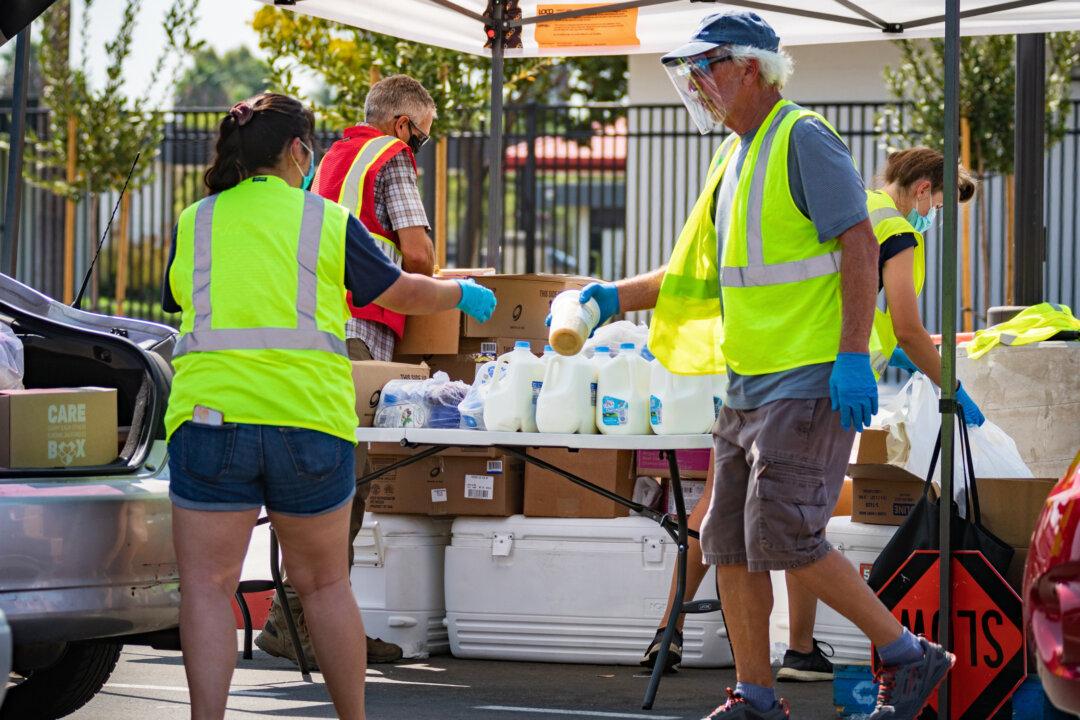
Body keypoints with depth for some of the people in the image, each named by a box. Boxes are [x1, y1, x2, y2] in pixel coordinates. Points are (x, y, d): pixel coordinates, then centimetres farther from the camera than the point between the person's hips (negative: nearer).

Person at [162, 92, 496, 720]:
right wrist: (463, 295, 35)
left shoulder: (195, 222, 10)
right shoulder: (327, 220, 6)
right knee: (325, 585, 13)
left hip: (210, 409, 0)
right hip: (309, 417, 0)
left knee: (208, 587, 1)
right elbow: (402, 292, 15)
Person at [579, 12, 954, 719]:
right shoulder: (734, 158, 18)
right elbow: (697, 273, 25)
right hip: (748, 383, 9)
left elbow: (860, 246, -16)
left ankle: (909, 656, -2)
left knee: (783, 536, -14)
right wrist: (615, 297, 14)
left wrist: (853, 355, -23)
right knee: (730, 543, 7)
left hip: (811, 381, -9)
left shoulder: (803, 140, -9)